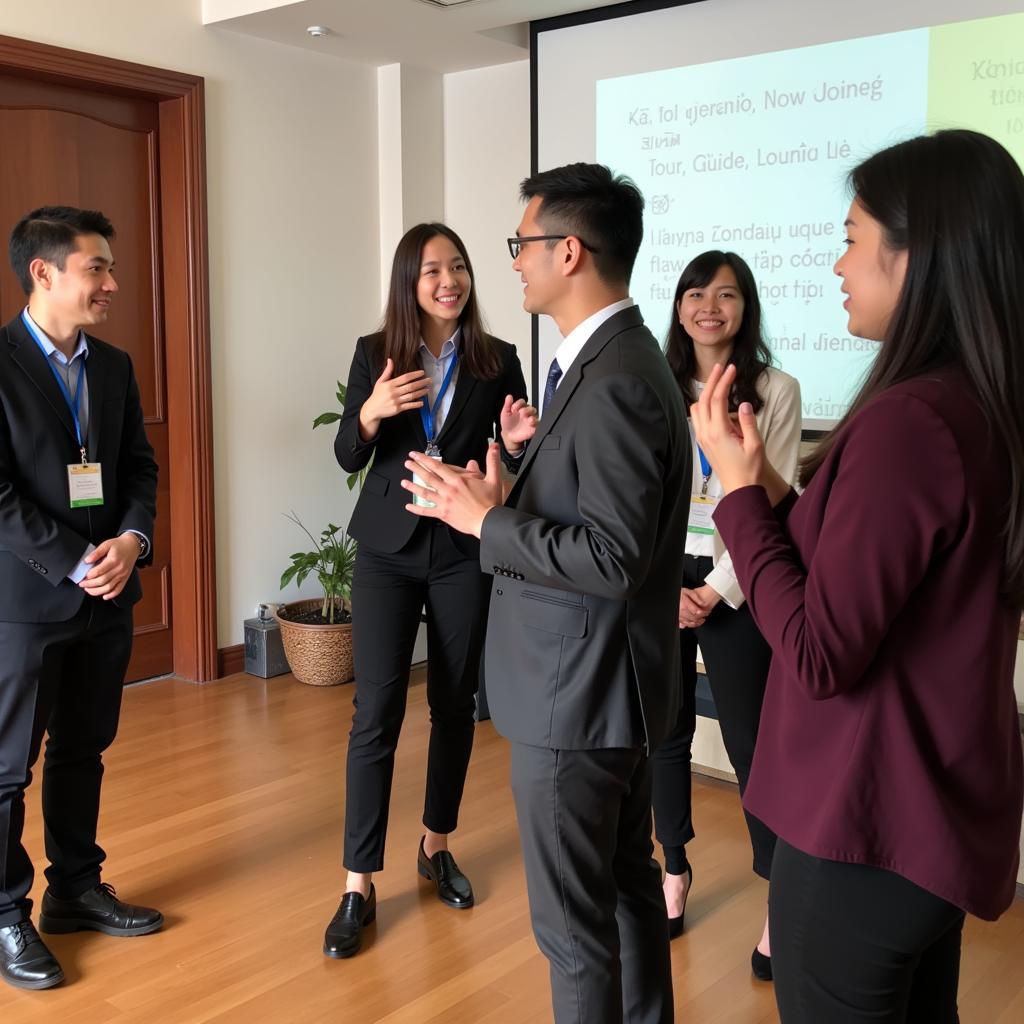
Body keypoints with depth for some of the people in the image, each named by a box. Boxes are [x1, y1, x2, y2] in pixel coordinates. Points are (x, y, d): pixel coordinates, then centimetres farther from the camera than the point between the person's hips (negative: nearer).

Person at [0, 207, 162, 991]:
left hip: (107, 594, 6)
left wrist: (132, 538, -9)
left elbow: (140, 464, 10)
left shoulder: (114, 366, 9)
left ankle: (76, 888, 31)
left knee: (84, 751, 16)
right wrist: (74, 565, -16)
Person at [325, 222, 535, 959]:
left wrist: (517, 441, -18)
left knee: (456, 705, 11)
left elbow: (515, 463, 5)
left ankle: (437, 848, 31)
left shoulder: (498, 359, 1)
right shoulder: (375, 352, 1)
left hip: (465, 551, 1)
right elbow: (348, 458, -1)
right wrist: (372, 411, -20)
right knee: (377, 712, -4)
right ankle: (359, 886, 5)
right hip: (389, 548, -1)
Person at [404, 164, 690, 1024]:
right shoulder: (611, 360, 9)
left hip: (579, 694, -10)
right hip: (604, 683, 10)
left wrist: (486, 520, -18)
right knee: (629, 885, 22)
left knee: (574, 921, 5)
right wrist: (505, 501, 2)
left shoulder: (614, 380, -22)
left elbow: (614, 557, -26)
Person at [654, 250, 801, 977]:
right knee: (667, 731, 11)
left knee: (750, 741, 0)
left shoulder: (777, 392, -2)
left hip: (736, 587, -3)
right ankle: (676, 870, 28)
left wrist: (718, 590, -9)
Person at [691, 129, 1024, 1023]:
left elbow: (821, 656, -23)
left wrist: (742, 492, -14)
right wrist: (779, 498, 3)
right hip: (941, 808, 9)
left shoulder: (906, 420, -26)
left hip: (868, 821, -9)